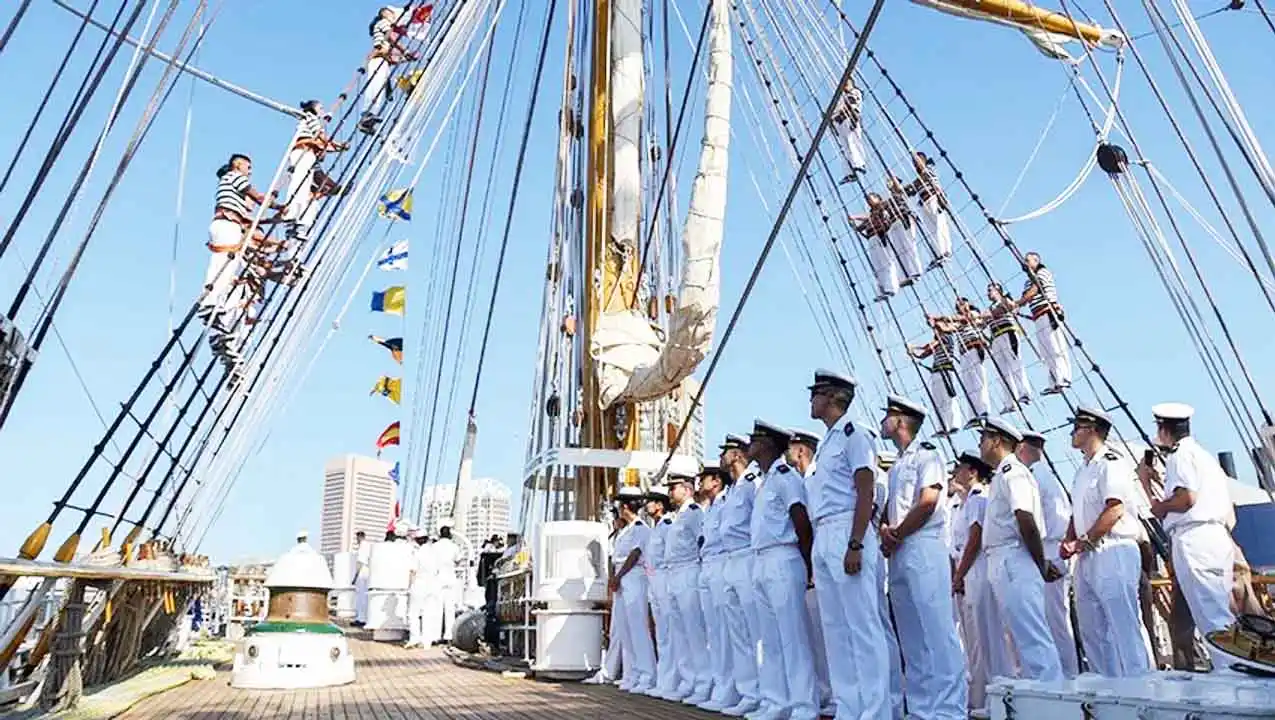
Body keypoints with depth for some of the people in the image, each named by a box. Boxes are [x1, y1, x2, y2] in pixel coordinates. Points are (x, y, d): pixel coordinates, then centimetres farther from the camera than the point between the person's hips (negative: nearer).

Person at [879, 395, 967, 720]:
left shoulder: (926, 455, 0)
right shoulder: (896, 466, 24)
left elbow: (928, 503, -12)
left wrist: (896, 534, -6)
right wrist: (884, 530, -1)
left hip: (923, 549, -8)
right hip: (898, 555, 8)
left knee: (936, 631, -9)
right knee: (911, 638, 8)